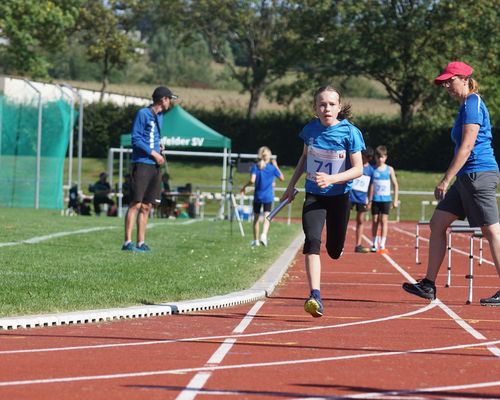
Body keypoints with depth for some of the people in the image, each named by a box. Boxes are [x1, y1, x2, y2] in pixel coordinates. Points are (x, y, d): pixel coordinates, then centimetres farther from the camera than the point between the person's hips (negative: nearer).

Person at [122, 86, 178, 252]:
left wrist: (159, 147, 8)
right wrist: (153, 153, -12)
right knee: (136, 204, -11)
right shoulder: (143, 114, -6)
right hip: (141, 164, -8)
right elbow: (136, 139, -10)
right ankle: (127, 242, -12)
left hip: (154, 166, 8)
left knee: (146, 206, 7)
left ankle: (141, 243, 9)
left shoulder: (159, 116, 18)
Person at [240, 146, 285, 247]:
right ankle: (264, 235, -31)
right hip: (268, 196, -1)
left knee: (256, 218, 14)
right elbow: (282, 178, 7)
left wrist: (245, 186, 2)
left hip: (257, 195, 1)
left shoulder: (255, 167, -5)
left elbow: (252, 180, -16)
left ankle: (255, 240, 20)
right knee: (267, 217, -6)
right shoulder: (272, 167, -5)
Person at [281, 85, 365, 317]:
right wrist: (292, 185, 15)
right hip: (313, 196, 1)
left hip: (339, 196, -1)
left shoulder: (350, 132, -14)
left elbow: (358, 169, -15)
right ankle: (315, 296, -29)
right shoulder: (311, 130, -4)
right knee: (312, 240, -21)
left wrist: (332, 179, -29)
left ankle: (336, 245, 49)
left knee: (334, 251, 9)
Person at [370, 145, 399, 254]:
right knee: (375, 221, 4)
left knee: (384, 220, -6)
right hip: (375, 199, 1)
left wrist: (395, 200, 2)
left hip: (386, 199, -1)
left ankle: (382, 245, -7)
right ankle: (374, 244, 12)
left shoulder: (389, 169, 2)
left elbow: (395, 185, 6)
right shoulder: (373, 169, 3)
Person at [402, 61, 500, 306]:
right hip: (467, 178, 11)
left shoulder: (472, 104, -12)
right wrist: (449, 180, 22)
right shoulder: (467, 105, 18)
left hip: (479, 175, -11)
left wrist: (445, 180, -19)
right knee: (437, 223, 10)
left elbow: (467, 147, -18)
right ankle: (428, 285, 12)